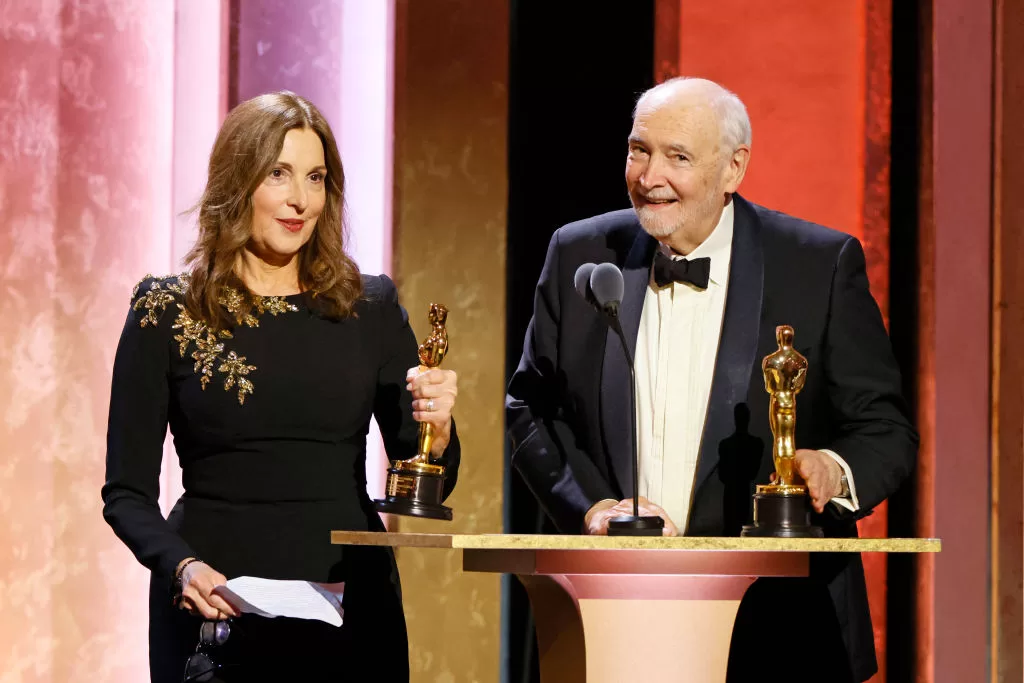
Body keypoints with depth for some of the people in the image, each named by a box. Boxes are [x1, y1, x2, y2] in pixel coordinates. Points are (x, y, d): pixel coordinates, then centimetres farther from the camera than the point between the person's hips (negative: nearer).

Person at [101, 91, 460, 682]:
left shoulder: (370, 306, 6)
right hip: (214, 607, -2)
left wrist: (436, 426, -13)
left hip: (351, 605, 2)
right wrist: (180, 566, -20)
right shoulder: (167, 314, -1)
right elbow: (128, 493, -1)